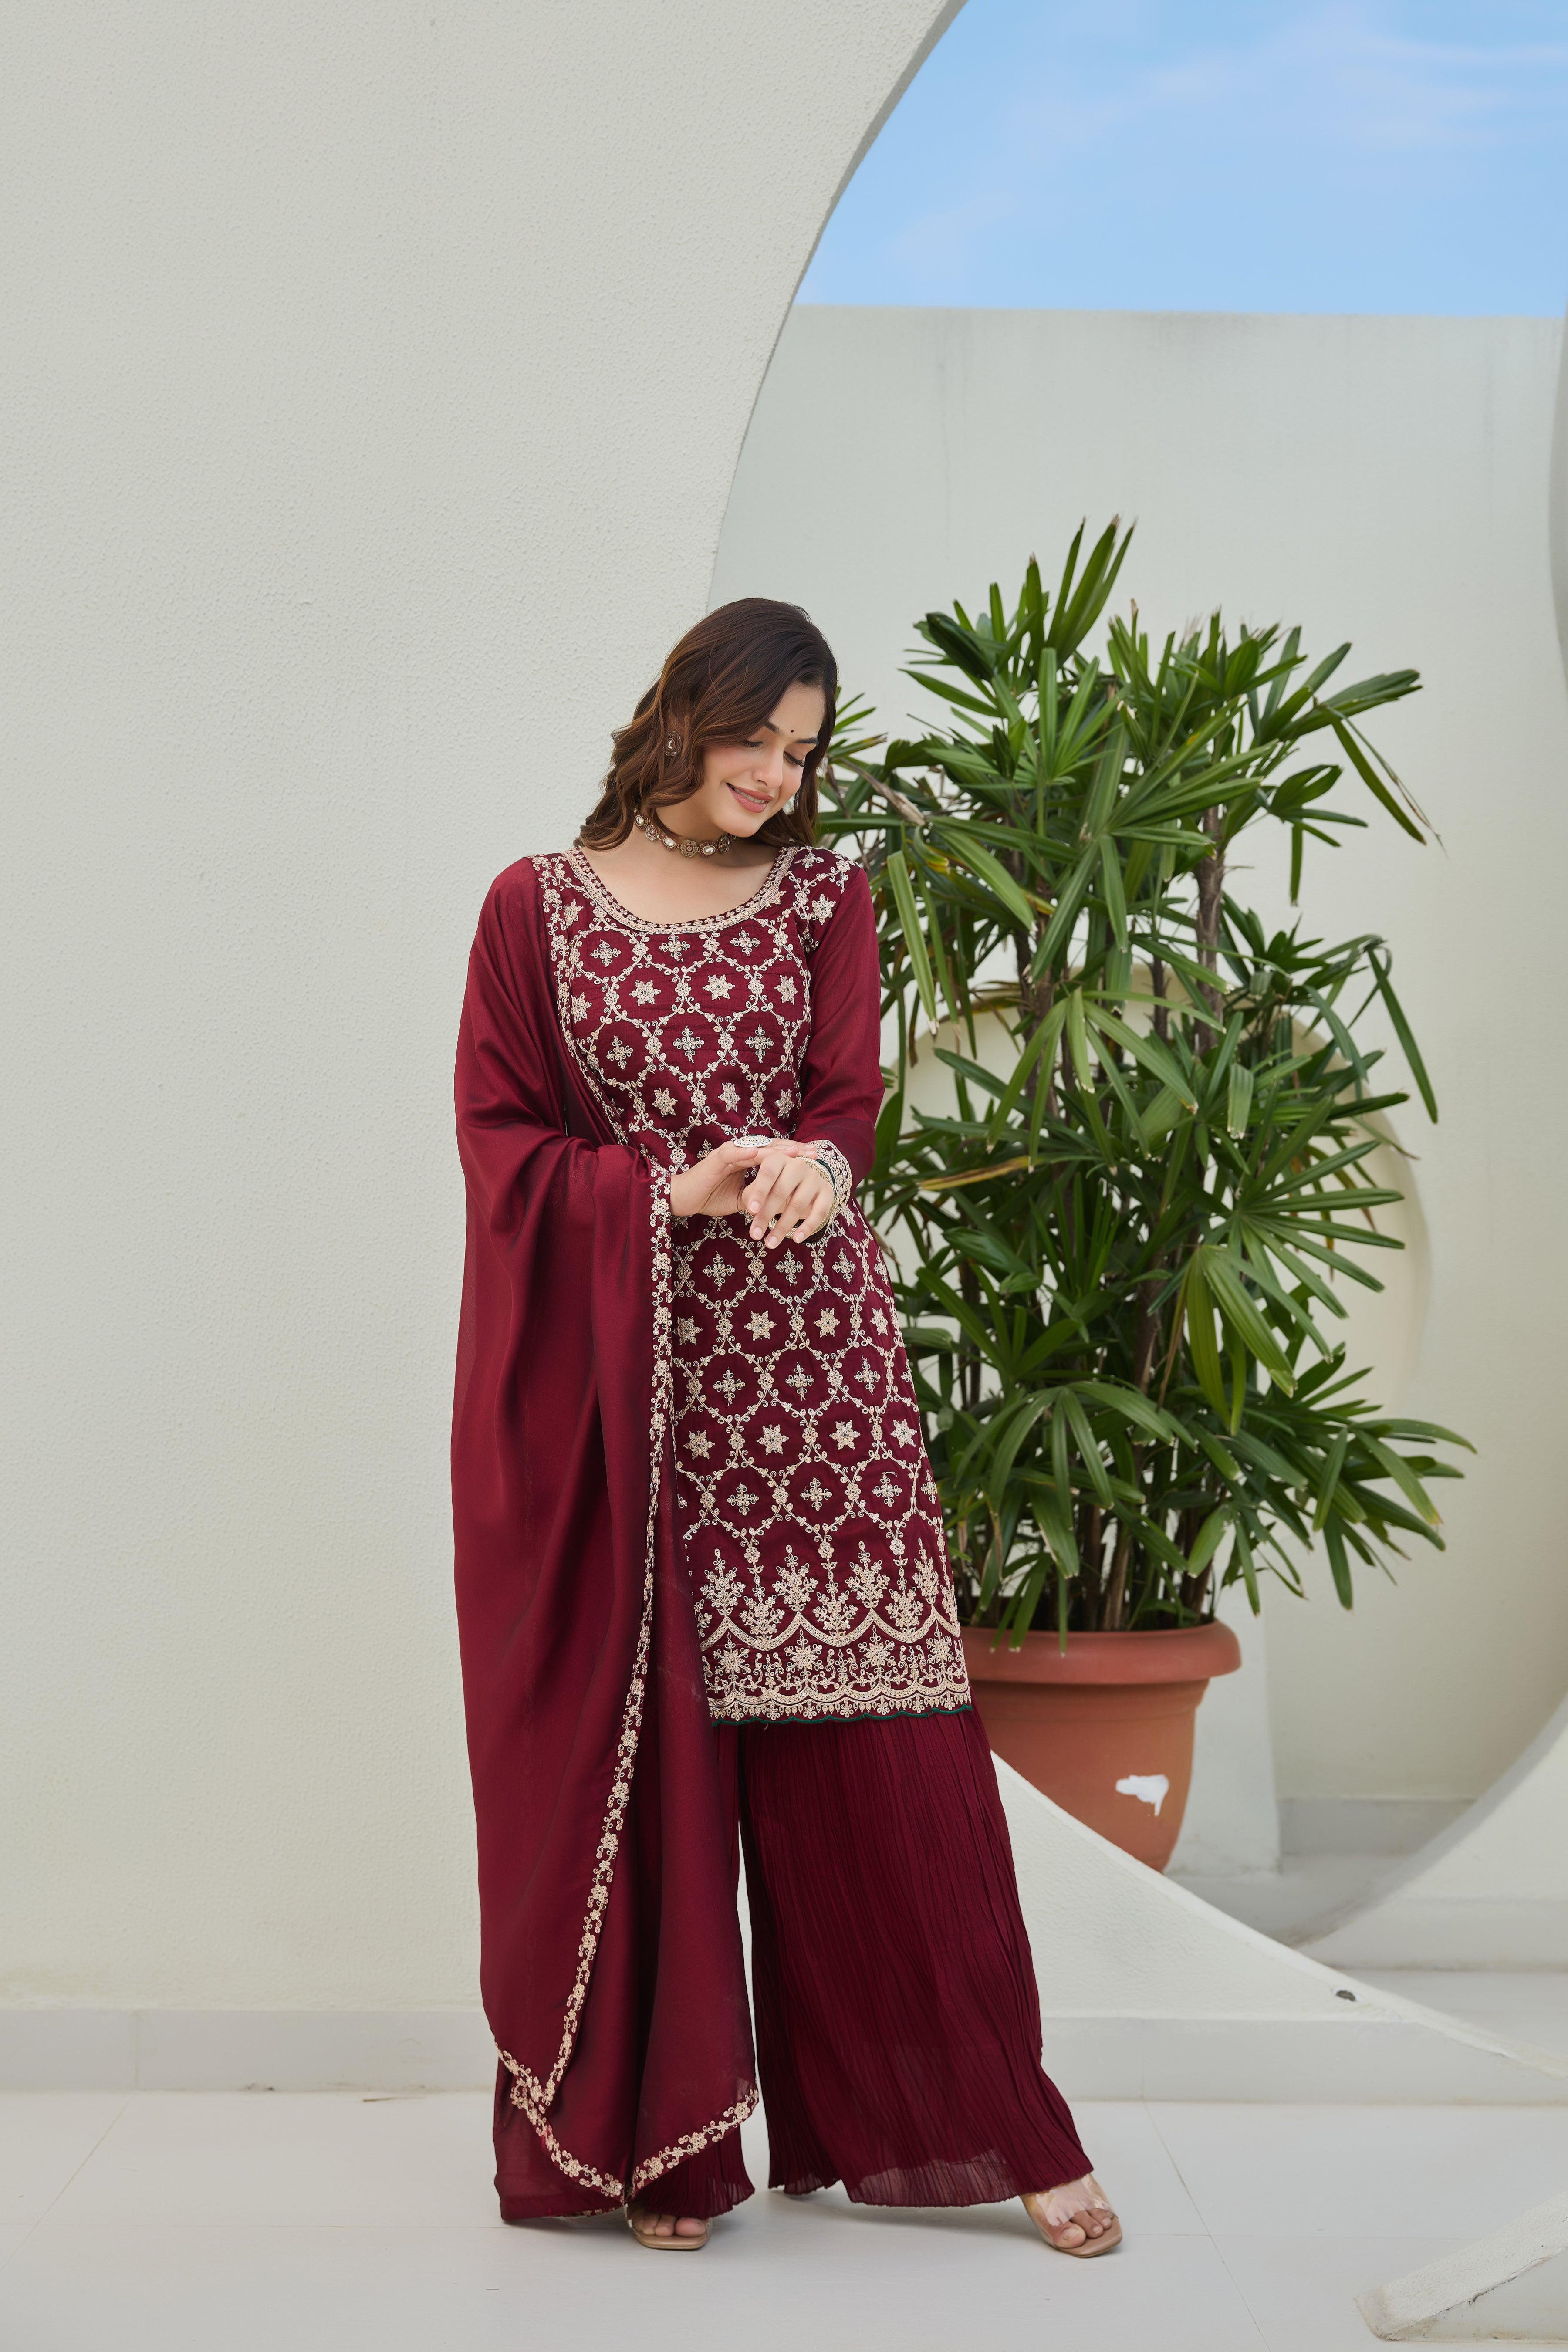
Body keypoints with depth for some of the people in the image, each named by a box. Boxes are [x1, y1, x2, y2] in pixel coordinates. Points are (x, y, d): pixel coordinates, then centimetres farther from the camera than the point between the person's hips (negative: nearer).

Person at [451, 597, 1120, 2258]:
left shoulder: (824, 898, 10)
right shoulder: (538, 907, 6)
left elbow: (849, 1097, 1)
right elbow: (500, 1137, 1)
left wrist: (808, 1162, -23)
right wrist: (672, 1192, -15)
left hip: (808, 1369, 1)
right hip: (617, 1374, -1)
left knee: (875, 1737, -1)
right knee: (644, 1736, 2)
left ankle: (975, 2120, 10)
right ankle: (661, 2136, 14)